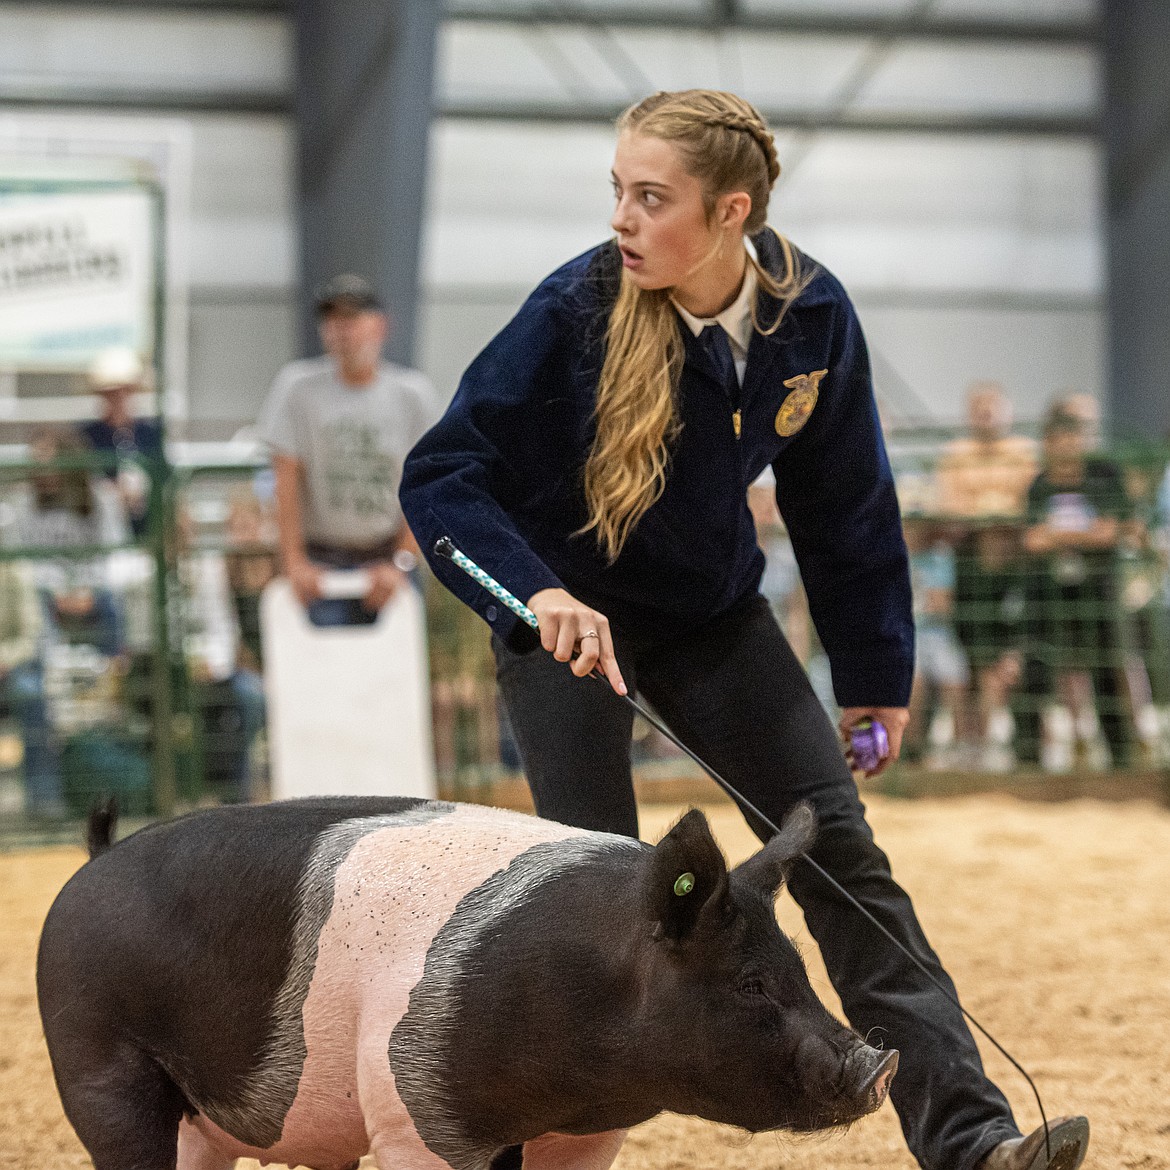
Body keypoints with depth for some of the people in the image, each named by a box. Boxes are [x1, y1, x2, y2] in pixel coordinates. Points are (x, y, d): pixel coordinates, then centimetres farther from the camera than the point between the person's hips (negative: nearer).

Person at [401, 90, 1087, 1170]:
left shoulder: (812, 316, -13)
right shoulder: (576, 311, -23)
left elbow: (843, 501, 1)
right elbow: (443, 474, -21)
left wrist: (876, 673, 6)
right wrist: (534, 592, -37)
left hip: (711, 612, 3)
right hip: (568, 613, -3)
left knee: (841, 854, -3)